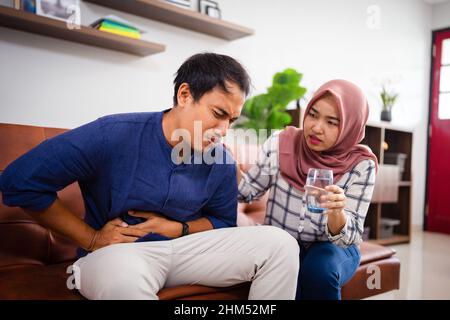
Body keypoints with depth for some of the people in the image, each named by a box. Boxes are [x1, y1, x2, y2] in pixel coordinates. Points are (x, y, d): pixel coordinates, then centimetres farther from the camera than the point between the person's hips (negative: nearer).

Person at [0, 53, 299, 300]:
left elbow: (223, 222, 12)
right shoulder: (113, 135, -17)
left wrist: (177, 228, -9)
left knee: (279, 244, -10)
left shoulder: (222, 164, -4)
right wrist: (91, 239, -11)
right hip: (117, 252, -5)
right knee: (123, 277, -45)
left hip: (183, 246, 5)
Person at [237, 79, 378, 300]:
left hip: (331, 247, 1)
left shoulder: (361, 165, -14)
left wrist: (336, 212, -39)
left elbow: (349, 237, -17)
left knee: (319, 269, -31)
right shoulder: (279, 144, -11)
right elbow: (248, 191, 1)